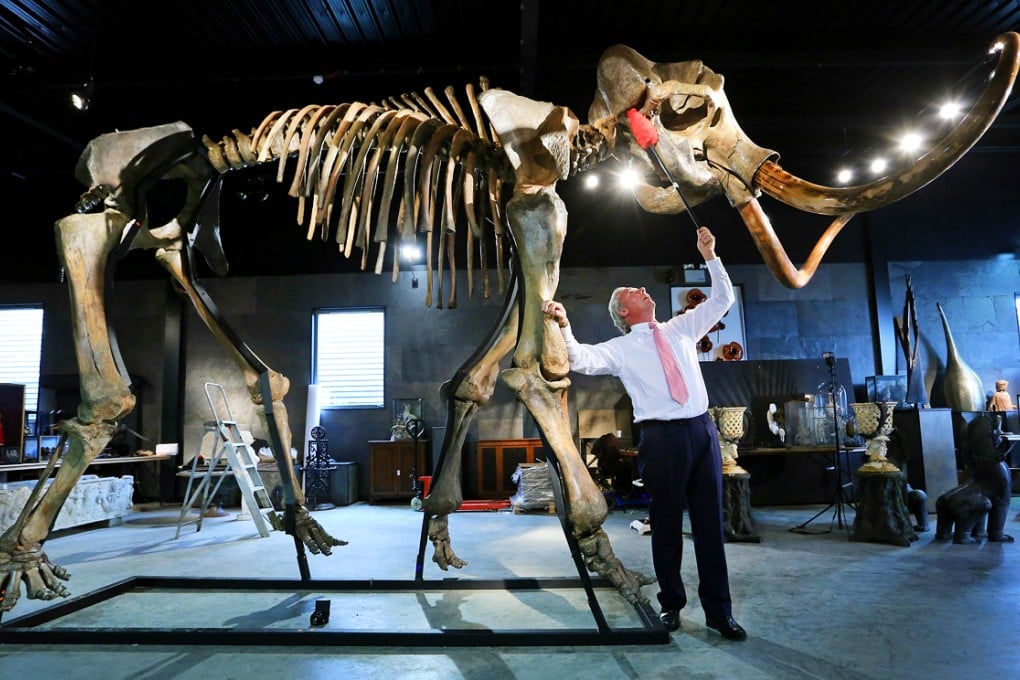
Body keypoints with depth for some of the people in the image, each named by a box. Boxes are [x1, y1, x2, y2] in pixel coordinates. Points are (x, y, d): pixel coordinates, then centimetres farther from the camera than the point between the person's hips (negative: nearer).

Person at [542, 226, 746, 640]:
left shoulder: (681, 329, 16)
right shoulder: (621, 348, 4)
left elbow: (722, 299, 20)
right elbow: (581, 361, -10)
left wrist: (710, 257, 12)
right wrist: (564, 326, -25)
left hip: (703, 431, 4)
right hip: (662, 437, -3)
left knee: (710, 524, 8)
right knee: (666, 525, 6)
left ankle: (719, 611, 18)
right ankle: (671, 604, 24)